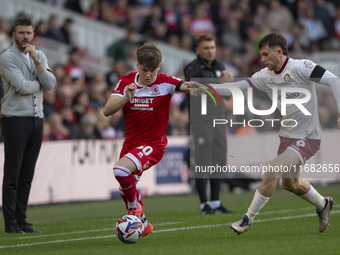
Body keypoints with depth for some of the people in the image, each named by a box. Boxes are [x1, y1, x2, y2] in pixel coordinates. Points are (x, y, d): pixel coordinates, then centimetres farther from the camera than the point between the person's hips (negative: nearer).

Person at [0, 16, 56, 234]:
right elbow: (22, 87, -18)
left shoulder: (40, 56, 13)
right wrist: (40, 82, 0)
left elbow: (50, 84, -2)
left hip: (36, 119, 6)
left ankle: (21, 220, 12)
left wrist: (36, 60, -9)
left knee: (27, 175, 7)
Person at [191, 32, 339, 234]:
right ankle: (323, 204, 48)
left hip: (307, 138, -8)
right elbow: (237, 88, -1)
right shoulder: (266, 76, 2)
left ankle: (249, 219, -6)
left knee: (272, 171, -19)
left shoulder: (300, 68, -18)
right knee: (290, 183, 21)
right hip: (288, 136, 8)